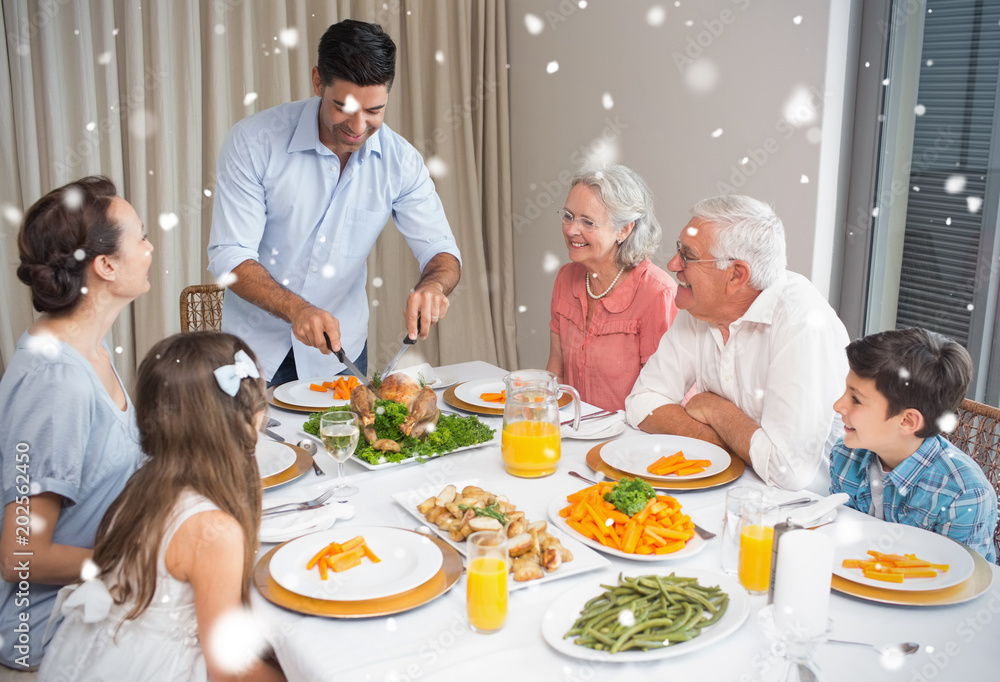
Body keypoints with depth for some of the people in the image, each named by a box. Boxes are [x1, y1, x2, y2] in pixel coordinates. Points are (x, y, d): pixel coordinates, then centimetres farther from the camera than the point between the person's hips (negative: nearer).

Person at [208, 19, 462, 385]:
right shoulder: (253, 140, -17)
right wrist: (296, 309, -36)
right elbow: (228, 256, -19)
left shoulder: (400, 160, -10)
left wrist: (432, 286, -31)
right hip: (256, 344, -2)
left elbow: (441, 251, -6)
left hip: (340, 346, 2)